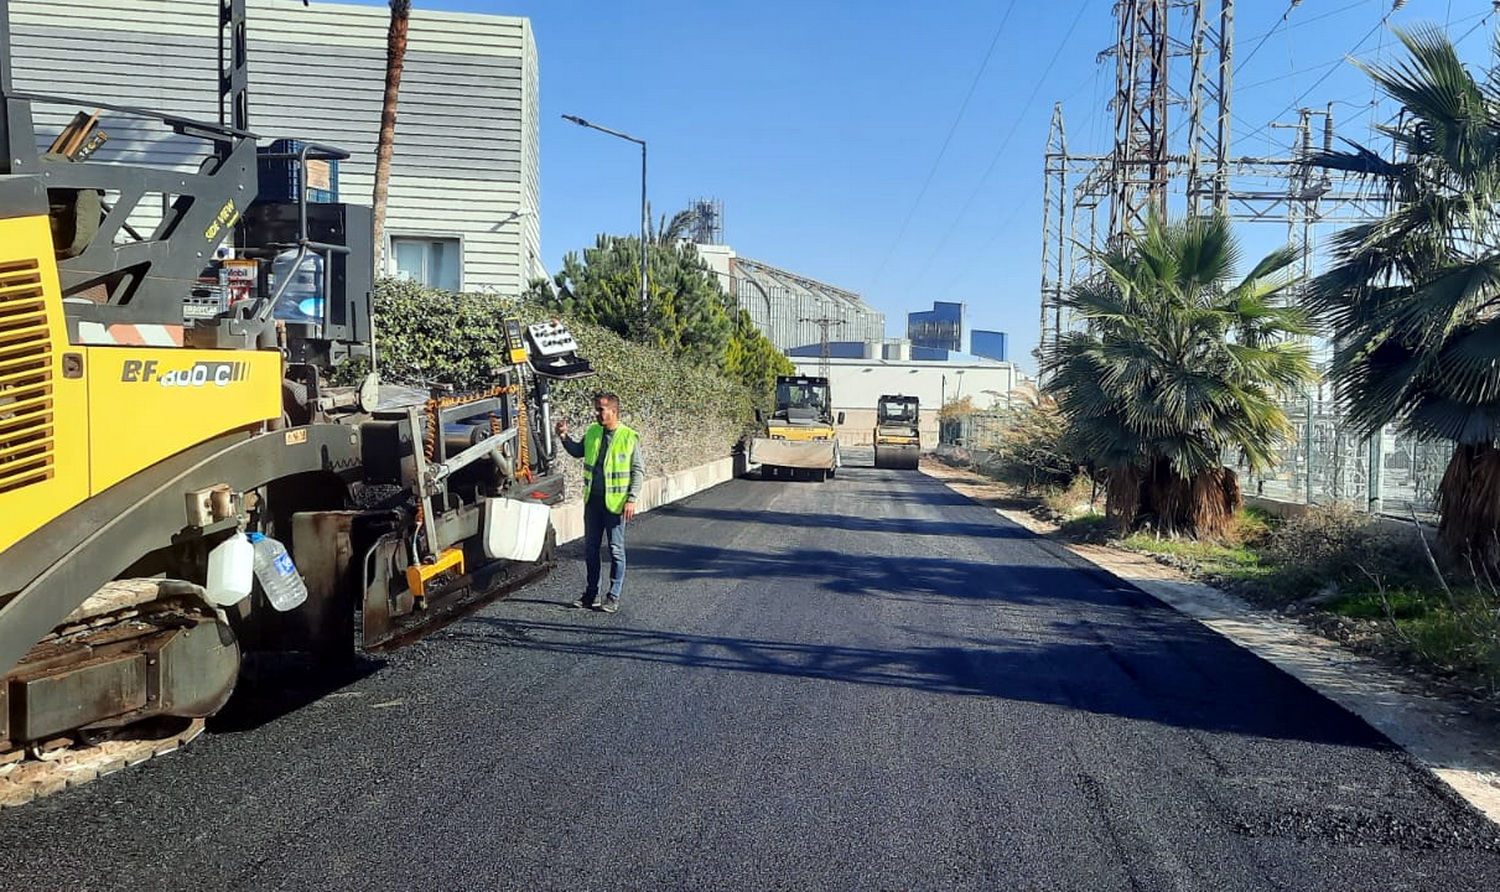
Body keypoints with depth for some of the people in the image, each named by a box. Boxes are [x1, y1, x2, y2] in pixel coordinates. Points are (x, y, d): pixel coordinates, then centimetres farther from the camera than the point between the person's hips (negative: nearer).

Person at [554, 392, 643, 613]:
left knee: (616, 550, 3)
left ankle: (613, 596, 11)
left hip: (615, 502, -5)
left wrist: (632, 499, -14)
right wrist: (564, 437, 6)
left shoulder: (629, 437, -10)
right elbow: (577, 451, 23)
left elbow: (637, 471, -7)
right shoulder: (592, 432, 6)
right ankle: (591, 593, 22)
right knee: (590, 548, 12)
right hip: (592, 500, 6)